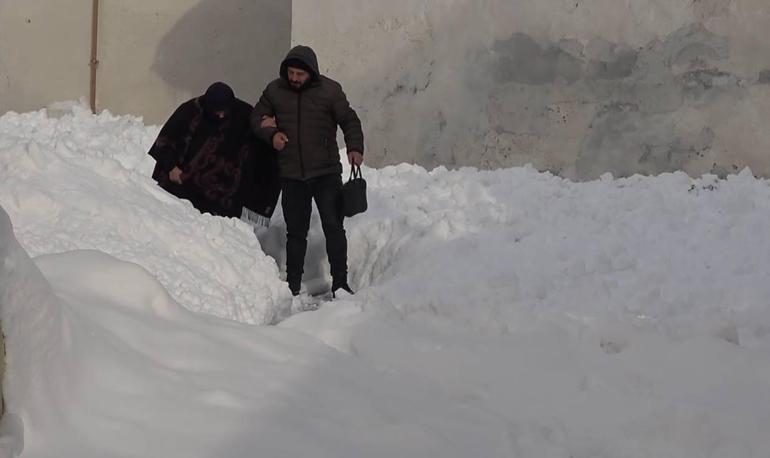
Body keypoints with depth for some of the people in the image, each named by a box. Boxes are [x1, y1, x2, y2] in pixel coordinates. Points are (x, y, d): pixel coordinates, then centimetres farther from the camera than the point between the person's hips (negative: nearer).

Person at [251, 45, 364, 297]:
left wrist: (355, 147, -16)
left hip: (326, 172, -2)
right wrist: (271, 134, -6)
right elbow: (257, 117, 14)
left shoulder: (330, 90, -4)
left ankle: (339, 283, 2)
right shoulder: (275, 90, 3)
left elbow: (349, 120, 1)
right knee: (295, 231, 9)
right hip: (291, 175, 2)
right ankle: (292, 285, 17)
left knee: (333, 226, -4)